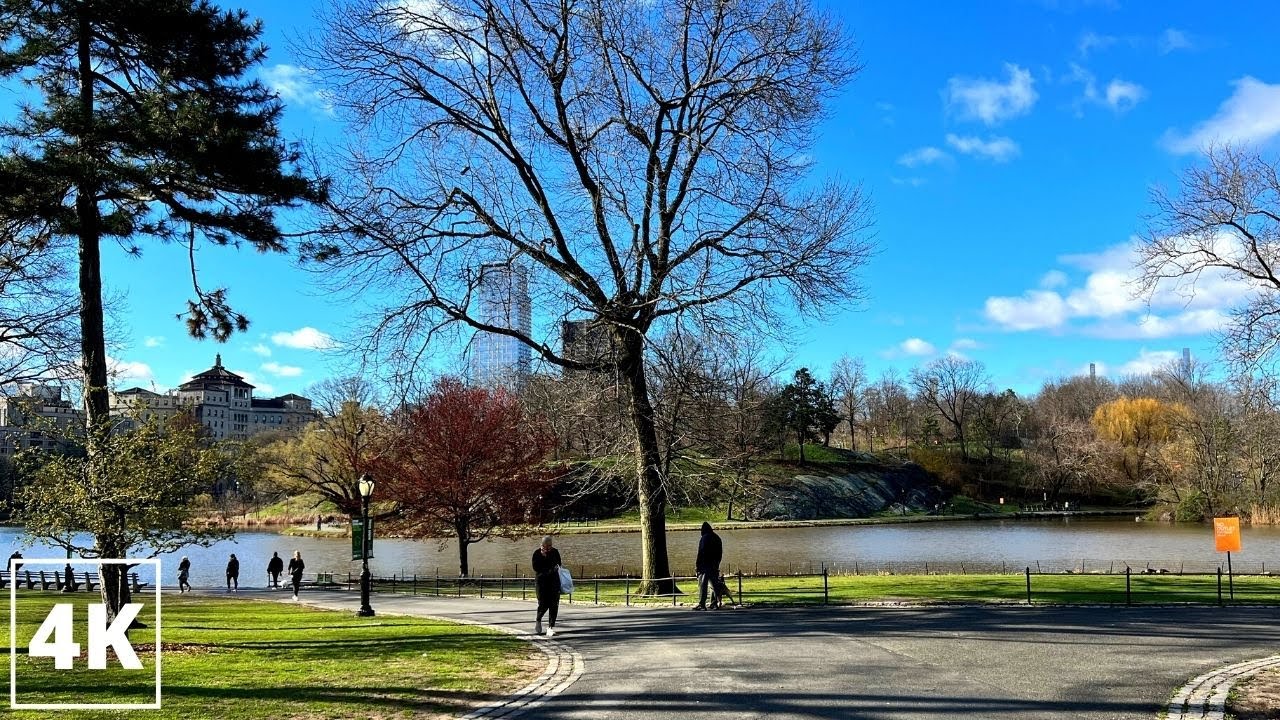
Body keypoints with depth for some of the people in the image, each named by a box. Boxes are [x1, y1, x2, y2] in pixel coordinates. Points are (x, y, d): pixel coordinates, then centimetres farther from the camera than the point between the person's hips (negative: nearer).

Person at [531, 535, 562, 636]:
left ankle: (551, 628, -2)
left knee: (554, 604, -6)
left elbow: (559, 565, 20)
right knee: (543, 604, -5)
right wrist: (543, 556, -18)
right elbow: (535, 567, -12)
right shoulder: (537, 553, -2)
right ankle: (538, 621, 27)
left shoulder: (555, 552, 7)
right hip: (541, 581, -3)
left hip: (554, 581, 3)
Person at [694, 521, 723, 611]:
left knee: (702, 584, -6)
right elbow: (720, 553, 18)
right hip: (714, 566, 8)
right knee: (714, 584, 14)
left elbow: (701, 553, -15)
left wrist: (697, 564, -11)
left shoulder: (705, 538, -11)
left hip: (705, 565, -8)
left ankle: (701, 604, -10)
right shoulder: (717, 538, 13)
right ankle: (714, 603, 15)